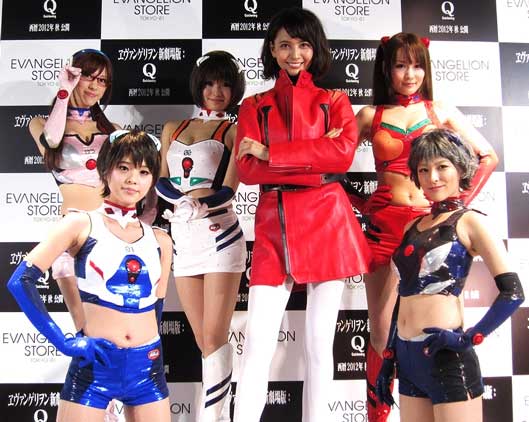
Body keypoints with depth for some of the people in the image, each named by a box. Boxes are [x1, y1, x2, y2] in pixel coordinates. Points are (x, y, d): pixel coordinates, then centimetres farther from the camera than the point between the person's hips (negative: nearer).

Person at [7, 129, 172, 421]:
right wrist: (63, 342, -12)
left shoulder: (160, 240, 7)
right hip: (94, 365, -3)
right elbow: (20, 281, -10)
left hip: (147, 365, 4)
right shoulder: (82, 225, -4)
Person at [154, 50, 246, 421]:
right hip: (183, 239, 5)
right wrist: (189, 201, -13)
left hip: (220, 236, -4)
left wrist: (183, 201, -21)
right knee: (204, 340, 10)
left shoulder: (234, 130, 3)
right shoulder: (172, 128, 16)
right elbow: (161, 184, 7)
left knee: (214, 337, -3)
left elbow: (228, 191, -8)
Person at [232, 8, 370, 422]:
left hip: (327, 220, 0)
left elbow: (344, 153, -9)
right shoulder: (254, 106, 14)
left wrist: (269, 152, -9)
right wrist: (315, 160, -11)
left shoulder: (334, 100, 12)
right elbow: (247, 169, -2)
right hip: (273, 225, 1)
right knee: (257, 341, -4)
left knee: (319, 341, 6)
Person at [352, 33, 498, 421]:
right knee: (381, 331, 5)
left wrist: (462, 202, 4)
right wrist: (361, 203, -1)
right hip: (384, 224, 0)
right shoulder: (370, 116, 8)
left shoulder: (440, 111, 10)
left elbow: (489, 157, 12)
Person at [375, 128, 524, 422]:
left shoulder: (469, 221, -4)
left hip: (446, 356, -6)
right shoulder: (413, 227, 12)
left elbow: (513, 293, -11)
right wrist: (388, 358, 14)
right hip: (407, 357, 6)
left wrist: (468, 339, -15)